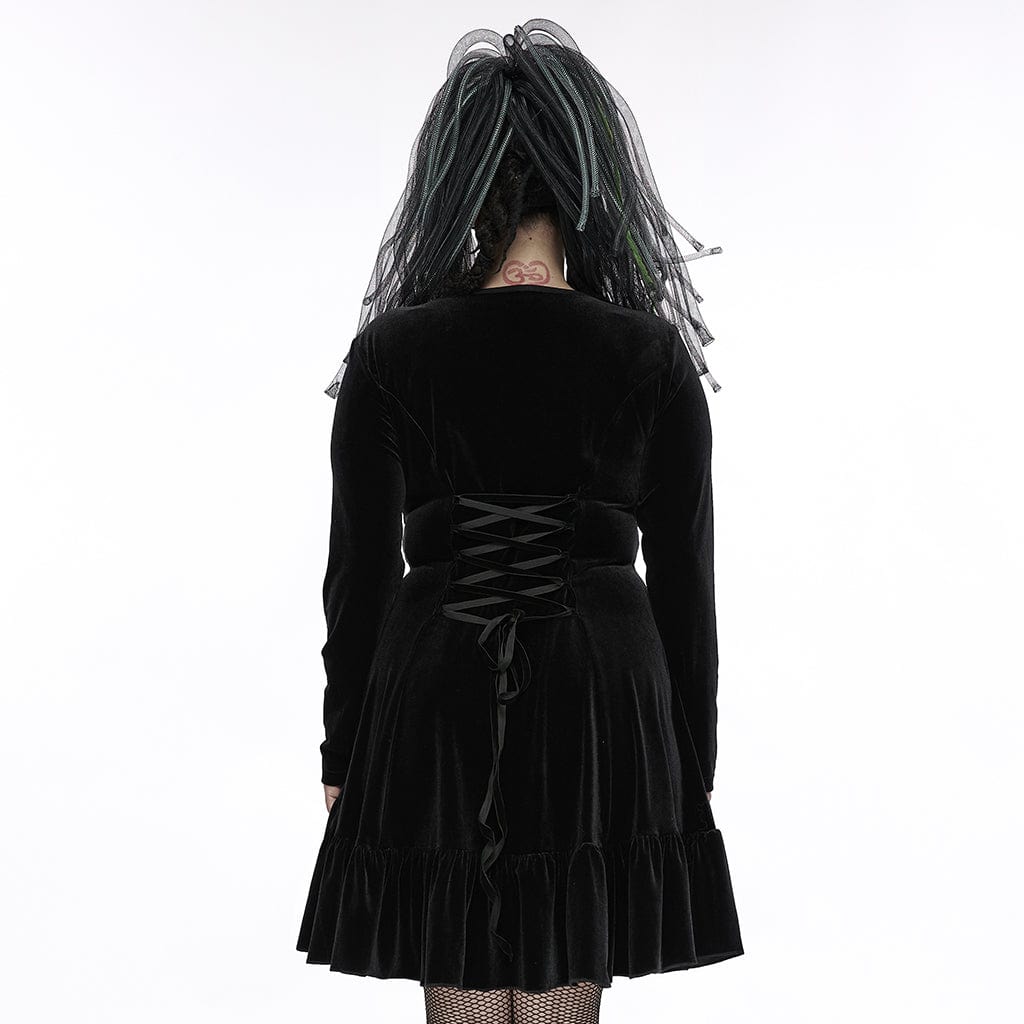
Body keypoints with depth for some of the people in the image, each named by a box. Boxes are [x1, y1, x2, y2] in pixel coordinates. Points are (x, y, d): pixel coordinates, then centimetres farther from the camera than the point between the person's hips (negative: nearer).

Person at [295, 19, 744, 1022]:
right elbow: (684, 583, -1)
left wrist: (344, 760, 6)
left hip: (436, 712, 0)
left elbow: (360, 574, -3)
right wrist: (692, 770, 9)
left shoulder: (389, 353, -5)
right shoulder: (653, 357, -4)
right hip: (601, 710, 0)